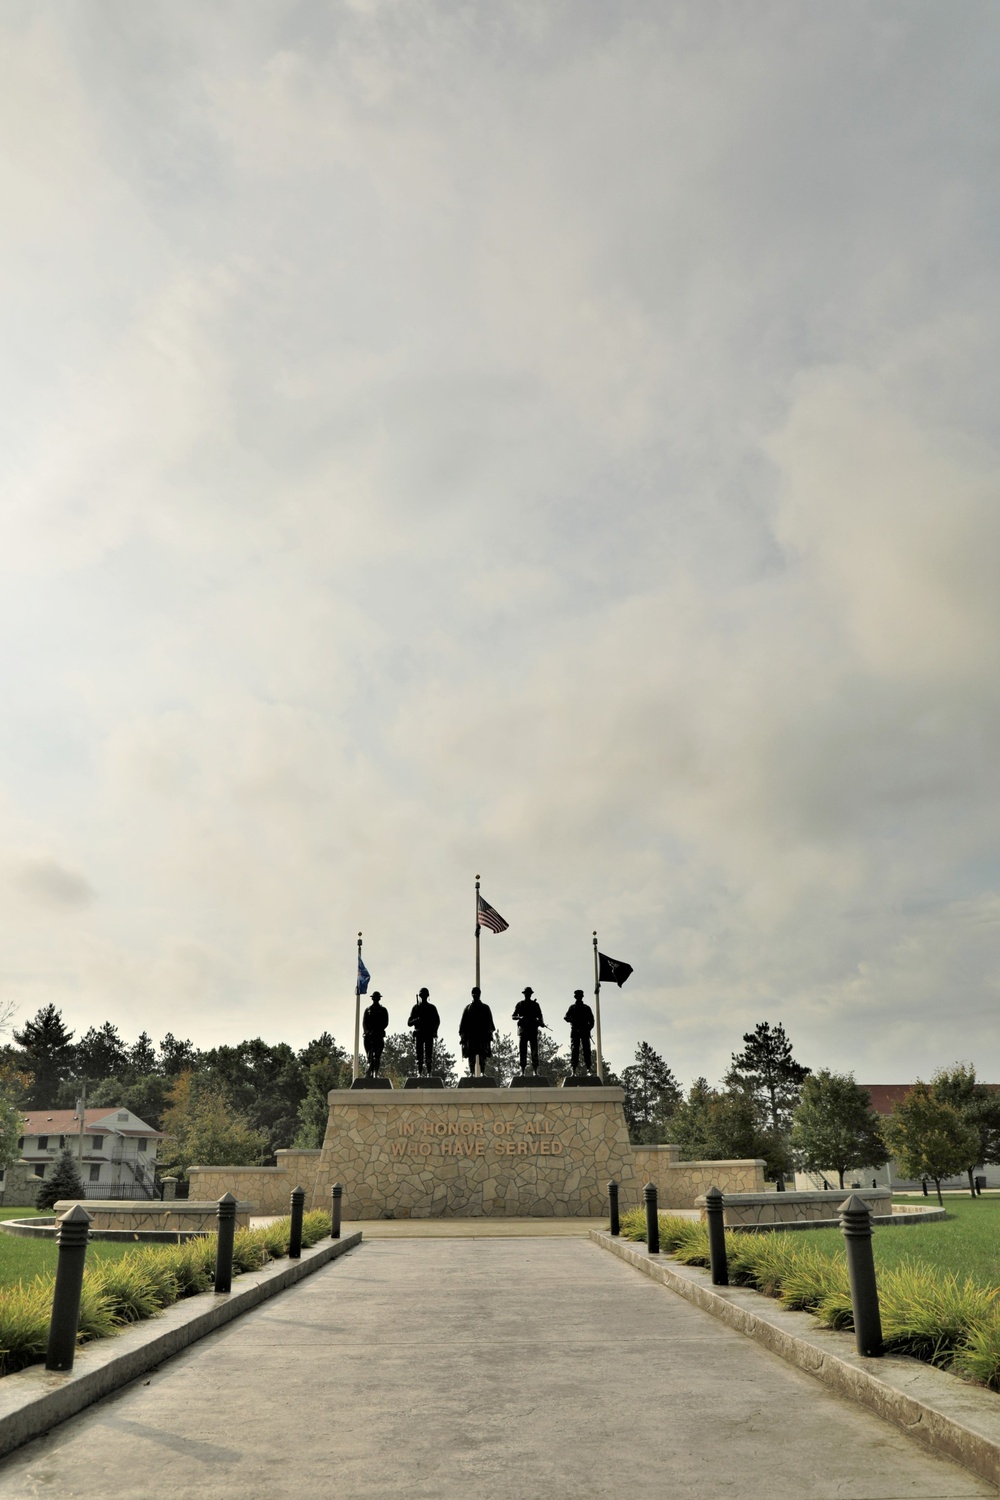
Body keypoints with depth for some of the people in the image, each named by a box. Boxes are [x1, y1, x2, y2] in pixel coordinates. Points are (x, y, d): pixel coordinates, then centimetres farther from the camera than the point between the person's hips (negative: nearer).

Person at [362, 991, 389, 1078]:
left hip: (379, 1035, -1)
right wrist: (367, 1031, -10)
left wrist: (380, 1030, -13)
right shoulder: (368, 1009, 14)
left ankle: (376, 1074, -5)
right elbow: (364, 1023, 8)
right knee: (370, 1056, -3)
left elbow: (386, 1023, 3)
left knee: (377, 1056, -5)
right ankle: (370, 1074, -2)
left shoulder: (383, 1010, 10)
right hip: (369, 1035, 1)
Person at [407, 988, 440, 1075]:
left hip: (429, 1034, 0)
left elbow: (437, 1021, 8)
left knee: (429, 1056, -4)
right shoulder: (416, 1007, 10)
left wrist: (434, 1030, -9)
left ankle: (428, 1073, -5)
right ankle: (419, 1073, -1)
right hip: (419, 1034, 0)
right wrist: (417, 1019, -13)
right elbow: (409, 1023, 7)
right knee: (419, 1055, -2)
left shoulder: (432, 1008, 10)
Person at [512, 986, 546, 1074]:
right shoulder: (519, 1004, 12)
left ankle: (535, 1071, -6)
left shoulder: (535, 1004, 14)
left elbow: (539, 1016, 12)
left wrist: (541, 1022, -10)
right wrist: (520, 1017, -11)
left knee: (534, 1051, -6)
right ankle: (522, 1071, -1)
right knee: (523, 1051, -2)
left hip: (533, 1030, 0)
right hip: (523, 1030, 0)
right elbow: (512, 1017, 10)